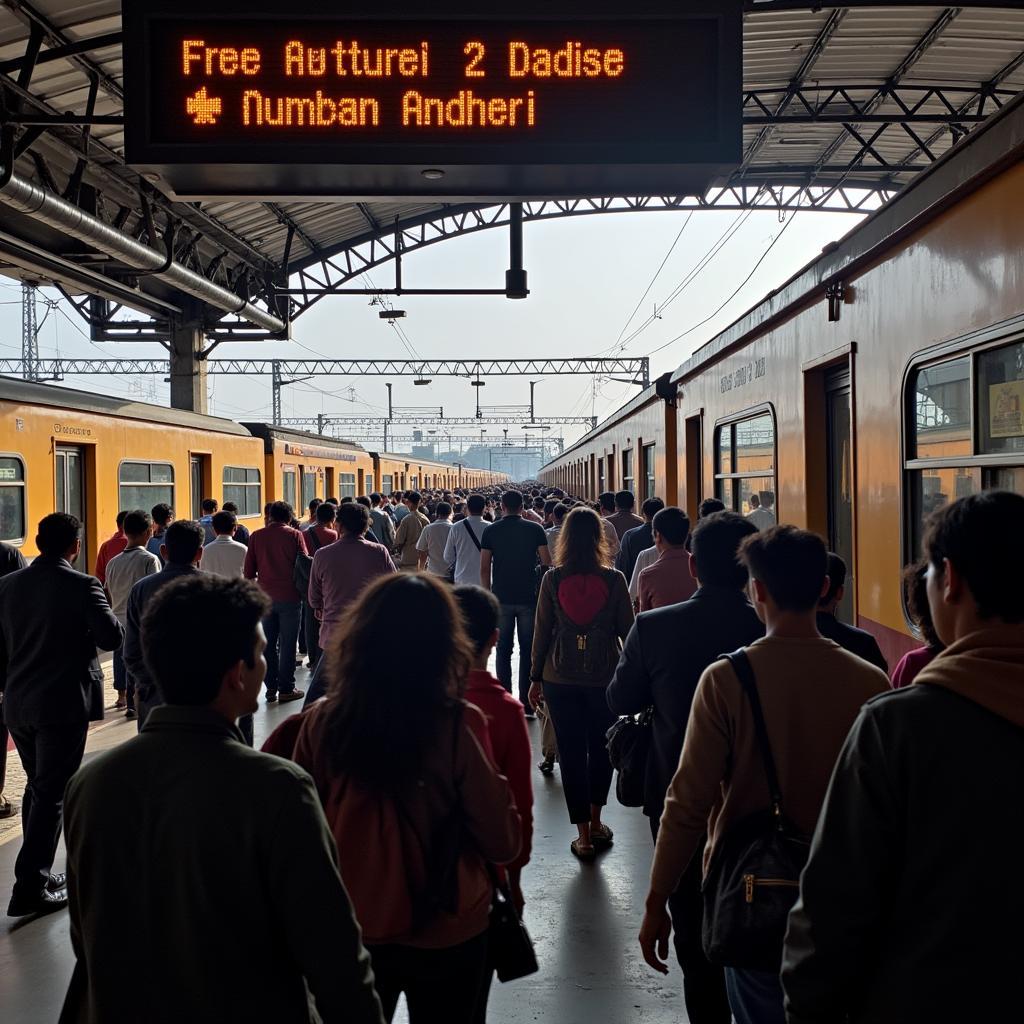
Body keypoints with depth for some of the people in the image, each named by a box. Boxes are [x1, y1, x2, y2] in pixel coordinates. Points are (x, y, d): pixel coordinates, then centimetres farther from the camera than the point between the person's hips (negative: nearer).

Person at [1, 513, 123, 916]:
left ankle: (37, 873, 25)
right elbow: (112, 637, -14)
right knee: (52, 794, 1)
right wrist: (101, 610, 5)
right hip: (64, 705, -6)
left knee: (37, 787, 20)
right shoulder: (82, 585, -14)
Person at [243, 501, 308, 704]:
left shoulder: (256, 536, 2)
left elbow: (248, 571, 3)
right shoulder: (295, 535, -6)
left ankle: (271, 688, 13)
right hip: (289, 596, -3)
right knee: (287, 644, 3)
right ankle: (286, 689, 6)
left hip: (265, 596, 3)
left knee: (268, 643, 11)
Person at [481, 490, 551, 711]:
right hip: (529, 598, -1)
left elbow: (484, 569, 0)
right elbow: (547, 564, -2)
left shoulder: (491, 531, 0)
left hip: (501, 599, 1)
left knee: (503, 651, 9)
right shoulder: (535, 530, -1)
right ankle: (526, 704, 5)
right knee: (528, 651, 5)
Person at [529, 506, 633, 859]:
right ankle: (596, 823, 27)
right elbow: (627, 630, -2)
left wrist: (536, 677, 7)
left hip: (560, 678, 0)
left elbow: (542, 632, -2)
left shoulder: (552, 579, -6)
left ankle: (584, 836, 10)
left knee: (571, 752, 7)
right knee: (601, 749, 17)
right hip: (604, 676, 0)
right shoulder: (613, 579, -8)